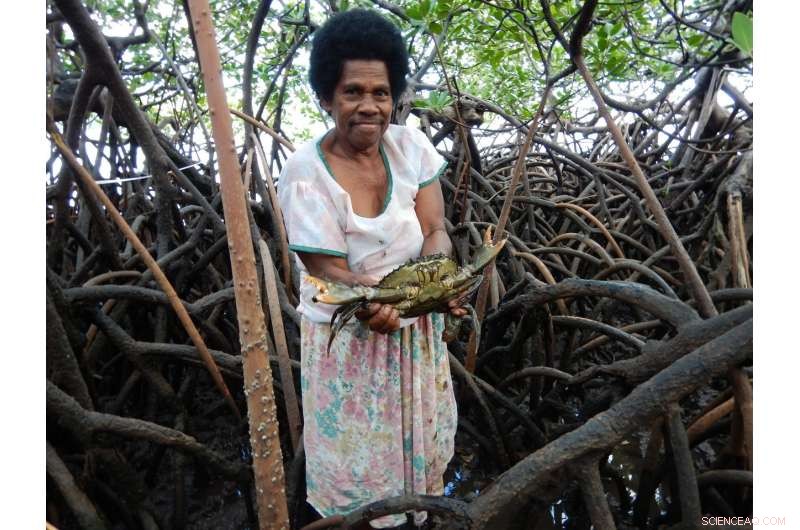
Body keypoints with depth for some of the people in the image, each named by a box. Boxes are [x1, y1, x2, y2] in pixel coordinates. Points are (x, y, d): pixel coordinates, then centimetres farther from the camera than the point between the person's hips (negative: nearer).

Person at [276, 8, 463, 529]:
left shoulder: (410, 145, -9)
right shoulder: (305, 172, -20)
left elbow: (435, 231, -10)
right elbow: (329, 272, -20)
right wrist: (371, 305, -41)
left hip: (418, 330, 4)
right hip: (348, 336, -4)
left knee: (423, 443, 23)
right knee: (358, 455, 12)